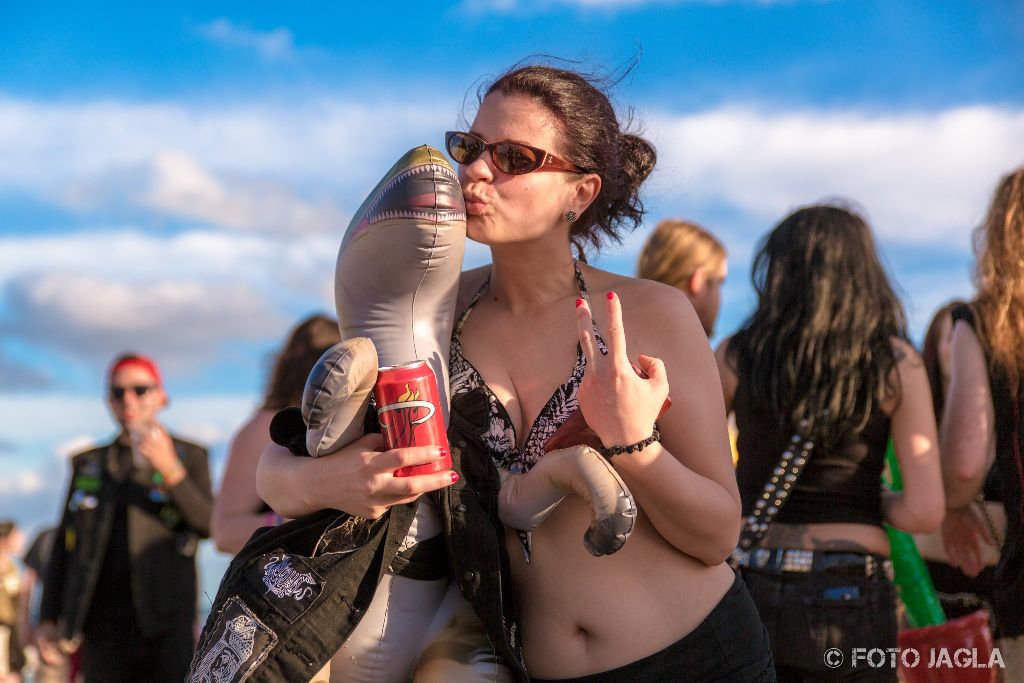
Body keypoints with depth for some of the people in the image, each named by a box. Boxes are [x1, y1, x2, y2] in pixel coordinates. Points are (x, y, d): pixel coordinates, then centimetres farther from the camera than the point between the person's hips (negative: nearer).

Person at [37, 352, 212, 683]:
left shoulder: (188, 456, 9)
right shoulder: (88, 464, 17)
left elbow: (209, 526, -4)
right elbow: (64, 544, 17)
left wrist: (170, 471, -17)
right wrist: (48, 618, 9)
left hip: (165, 622, -3)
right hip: (103, 622, 3)